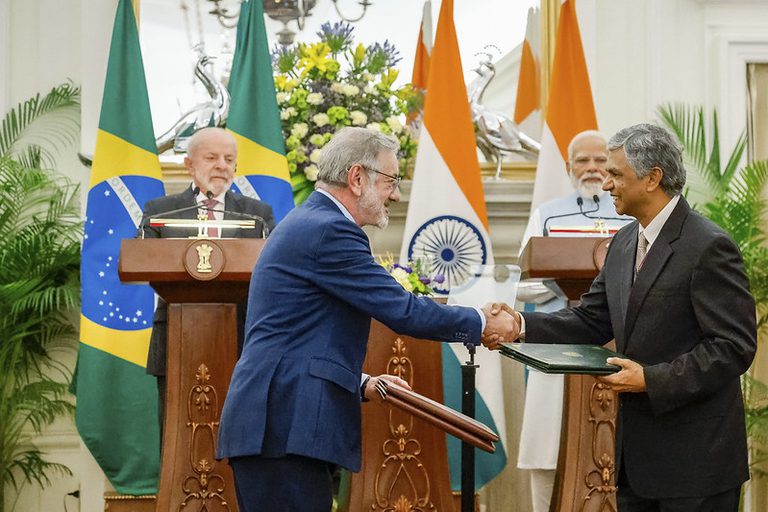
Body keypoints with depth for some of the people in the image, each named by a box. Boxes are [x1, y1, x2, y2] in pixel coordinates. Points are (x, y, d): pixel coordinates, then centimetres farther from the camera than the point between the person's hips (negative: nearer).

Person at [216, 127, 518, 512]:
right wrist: (483, 324, -1)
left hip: (273, 424, 10)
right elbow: (403, 311, -14)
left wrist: (362, 383, 17)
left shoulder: (307, 225, 21)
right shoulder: (328, 231, -11)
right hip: (284, 428, -10)